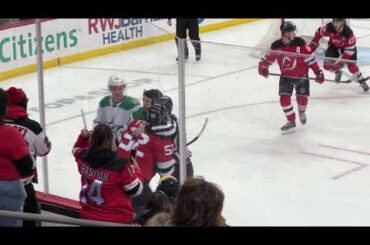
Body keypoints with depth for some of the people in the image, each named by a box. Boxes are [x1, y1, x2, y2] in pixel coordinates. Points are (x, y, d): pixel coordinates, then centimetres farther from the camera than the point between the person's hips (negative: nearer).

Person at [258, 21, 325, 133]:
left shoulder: (299, 43, -18)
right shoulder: (276, 46, -14)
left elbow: (309, 58, -13)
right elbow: (268, 58, -2)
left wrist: (318, 72, -13)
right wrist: (263, 67, -23)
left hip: (301, 76, -1)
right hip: (286, 77, 1)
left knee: (302, 98, -2)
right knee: (284, 98, -12)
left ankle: (302, 111, 36)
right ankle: (291, 121, 6)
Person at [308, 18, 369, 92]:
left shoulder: (348, 32, -37)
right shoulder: (329, 28, -31)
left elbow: (349, 50, -34)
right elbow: (319, 33, -10)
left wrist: (340, 61, -39)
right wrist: (312, 45, -9)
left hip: (347, 47, -3)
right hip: (334, 46, 3)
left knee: (351, 66, -18)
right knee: (327, 65, -12)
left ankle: (361, 81, 6)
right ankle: (338, 72, 23)